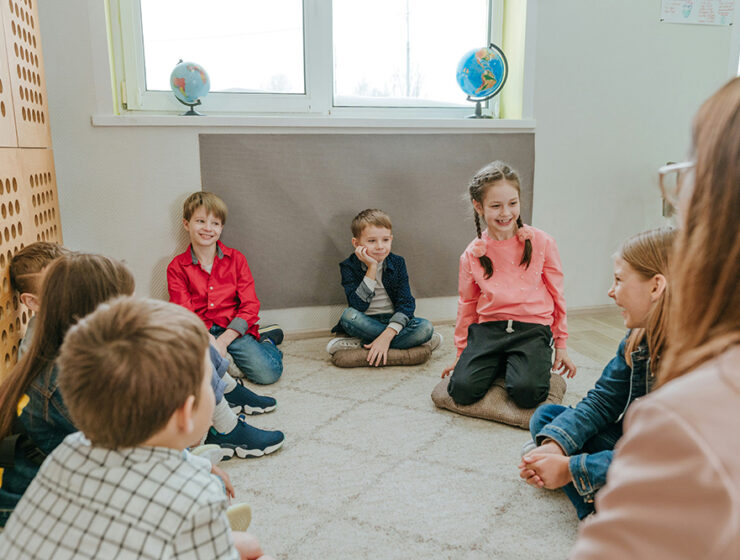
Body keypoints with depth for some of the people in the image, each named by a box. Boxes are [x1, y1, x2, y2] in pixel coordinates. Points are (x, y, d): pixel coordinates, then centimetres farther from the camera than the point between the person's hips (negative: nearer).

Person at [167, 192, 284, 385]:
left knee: (268, 372, -23)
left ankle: (266, 341, 11)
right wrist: (209, 340, -21)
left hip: (233, 331, 0)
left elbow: (250, 306, 0)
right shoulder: (177, 267, 5)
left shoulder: (236, 259, 7)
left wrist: (223, 341, -12)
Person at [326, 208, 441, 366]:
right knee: (349, 315, -33)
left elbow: (406, 303, -11)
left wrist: (387, 335, -26)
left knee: (425, 326, -25)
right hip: (366, 323, -1)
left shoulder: (397, 263, -2)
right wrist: (372, 269, -26)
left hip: (393, 321, 2)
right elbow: (358, 306, -21)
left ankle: (362, 344, -23)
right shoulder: (349, 266, -7)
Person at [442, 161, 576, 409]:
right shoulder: (472, 255, 4)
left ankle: (528, 367, 10)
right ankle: (498, 366, 12)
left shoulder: (541, 242, -2)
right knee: (462, 389, -19)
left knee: (526, 392, -27)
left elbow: (556, 294, 7)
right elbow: (467, 304, 15)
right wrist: (462, 353, 19)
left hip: (533, 328, -2)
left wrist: (561, 344, 11)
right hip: (487, 328, 2)